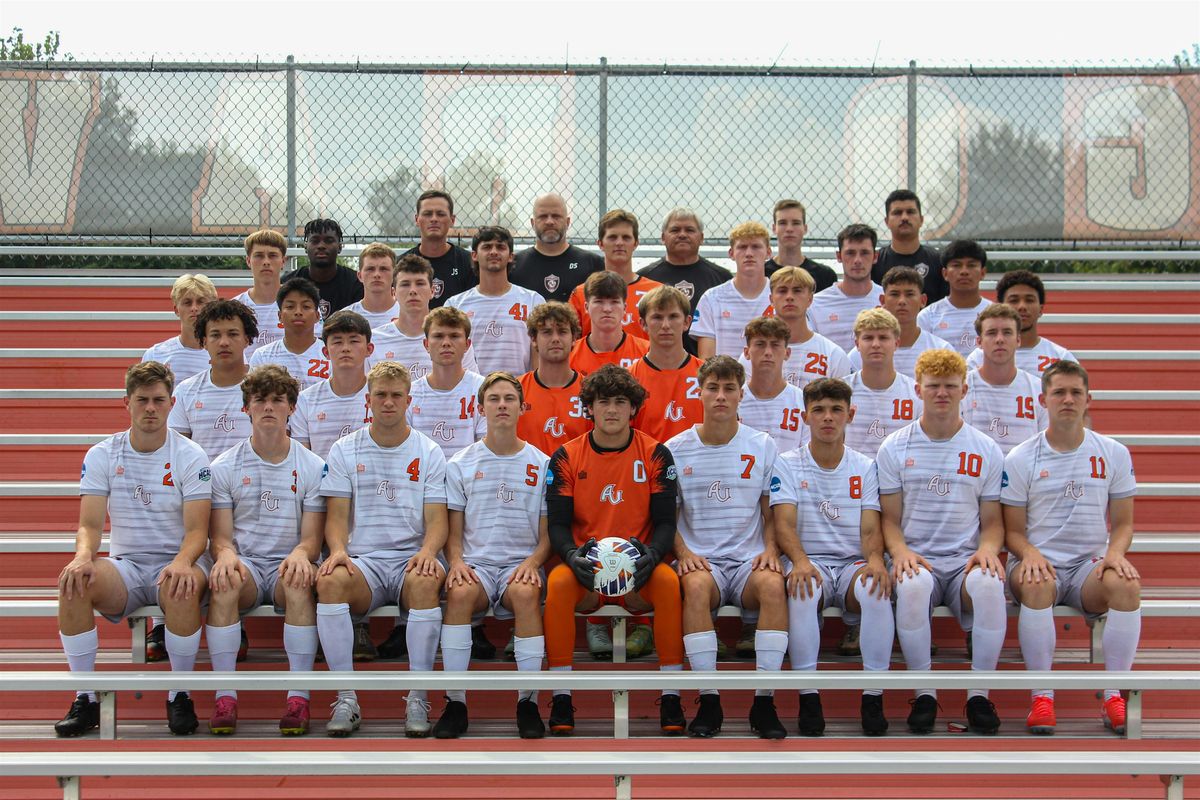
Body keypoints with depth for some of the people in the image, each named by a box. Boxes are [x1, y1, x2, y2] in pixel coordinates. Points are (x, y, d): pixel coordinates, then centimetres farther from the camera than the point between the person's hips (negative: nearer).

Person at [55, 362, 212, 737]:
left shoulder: (190, 456, -2)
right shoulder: (101, 455, 5)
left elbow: (197, 530, -10)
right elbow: (90, 524, -3)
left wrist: (182, 562, -33)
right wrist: (83, 556, -28)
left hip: (175, 563, -2)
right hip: (124, 564, 2)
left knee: (181, 586, -38)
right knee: (73, 581, -29)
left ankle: (179, 696, -18)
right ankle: (85, 700, -19)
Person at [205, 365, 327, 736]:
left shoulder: (313, 467, 7)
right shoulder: (224, 466, 8)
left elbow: (313, 538, 2)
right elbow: (220, 535, 4)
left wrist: (301, 553, -24)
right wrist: (226, 554, -22)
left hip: (289, 565, 0)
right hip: (244, 564, 1)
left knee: (299, 583, -36)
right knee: (222, 583, -34)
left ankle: (299, 696, -32)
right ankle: (225, 695, -29)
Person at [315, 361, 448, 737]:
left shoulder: (429, 452, 9)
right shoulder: (345, 450, 11)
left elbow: (437, 520, 3)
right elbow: (336, 516, 5)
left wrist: (427, 551, -20)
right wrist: (338, 549, -17)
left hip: (411, 560, -1)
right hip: (363, 561, 1)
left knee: (427, 581, -37)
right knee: (330, 580, -33)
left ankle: (417, 698, -28)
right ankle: (346, 699, -28)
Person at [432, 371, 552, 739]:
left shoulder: (542, 464, 11)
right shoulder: (461, 464, 12)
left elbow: (548, 534, 9)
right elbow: (453, 532, 10)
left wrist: (532, 562, -11)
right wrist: (456, 561, -11)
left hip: (521, 564, 0)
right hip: (476, 562, 1)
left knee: (525, 593, -36)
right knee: (460, 592, -34)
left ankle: (528, 701, -27)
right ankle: (455, 702, -28)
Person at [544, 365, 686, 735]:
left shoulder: (655, 455, 3)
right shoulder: (567, 457, 3)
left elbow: (665, 522, 1)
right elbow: (558, 524, 0)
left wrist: (652, 554, -21)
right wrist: (572, 555, -22)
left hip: (638, 571, 0)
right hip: (585, 567, 0)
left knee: (669, 581, -33)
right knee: (558, 582, -33)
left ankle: (670, 696, -24)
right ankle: (561, 696, -24)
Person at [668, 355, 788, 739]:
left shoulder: (762, 446, 9)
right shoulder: (675, 449, 7)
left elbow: (771, 513, 13)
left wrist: (770, 549, -6)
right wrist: (684, 552, -9)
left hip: (749, 561, 1)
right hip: (701, 560, -1)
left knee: (773, 585, -34)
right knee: (696, 586, -37)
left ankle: (764, 701, -29)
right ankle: (708, 701, -30)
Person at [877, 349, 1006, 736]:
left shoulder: (986, 450, 11)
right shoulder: (894, 448, 9)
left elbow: (993, 520, 12)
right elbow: (889, 518, 8)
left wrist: (988, 548, -11)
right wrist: (900, 551, -14)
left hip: (966, 561, 1)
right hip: (917, 559, -1)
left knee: (990, 585, -35)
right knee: (912, 587, -37)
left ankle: (979, 693, -19)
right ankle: (924, 693, -21)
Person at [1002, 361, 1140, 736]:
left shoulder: (1114, 454, 8)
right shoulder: (1020, 459, 3)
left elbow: (1123, 523, 10)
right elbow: (1013, 530, 4)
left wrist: (1115, 552, -13)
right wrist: (1030, 555, -19)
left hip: (1090, 564, 1)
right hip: (1039, 562, -1)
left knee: (1125, 583, -32)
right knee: (1036, 584, -37)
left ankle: (1114, 696, -21)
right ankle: (1042, 697, -28)